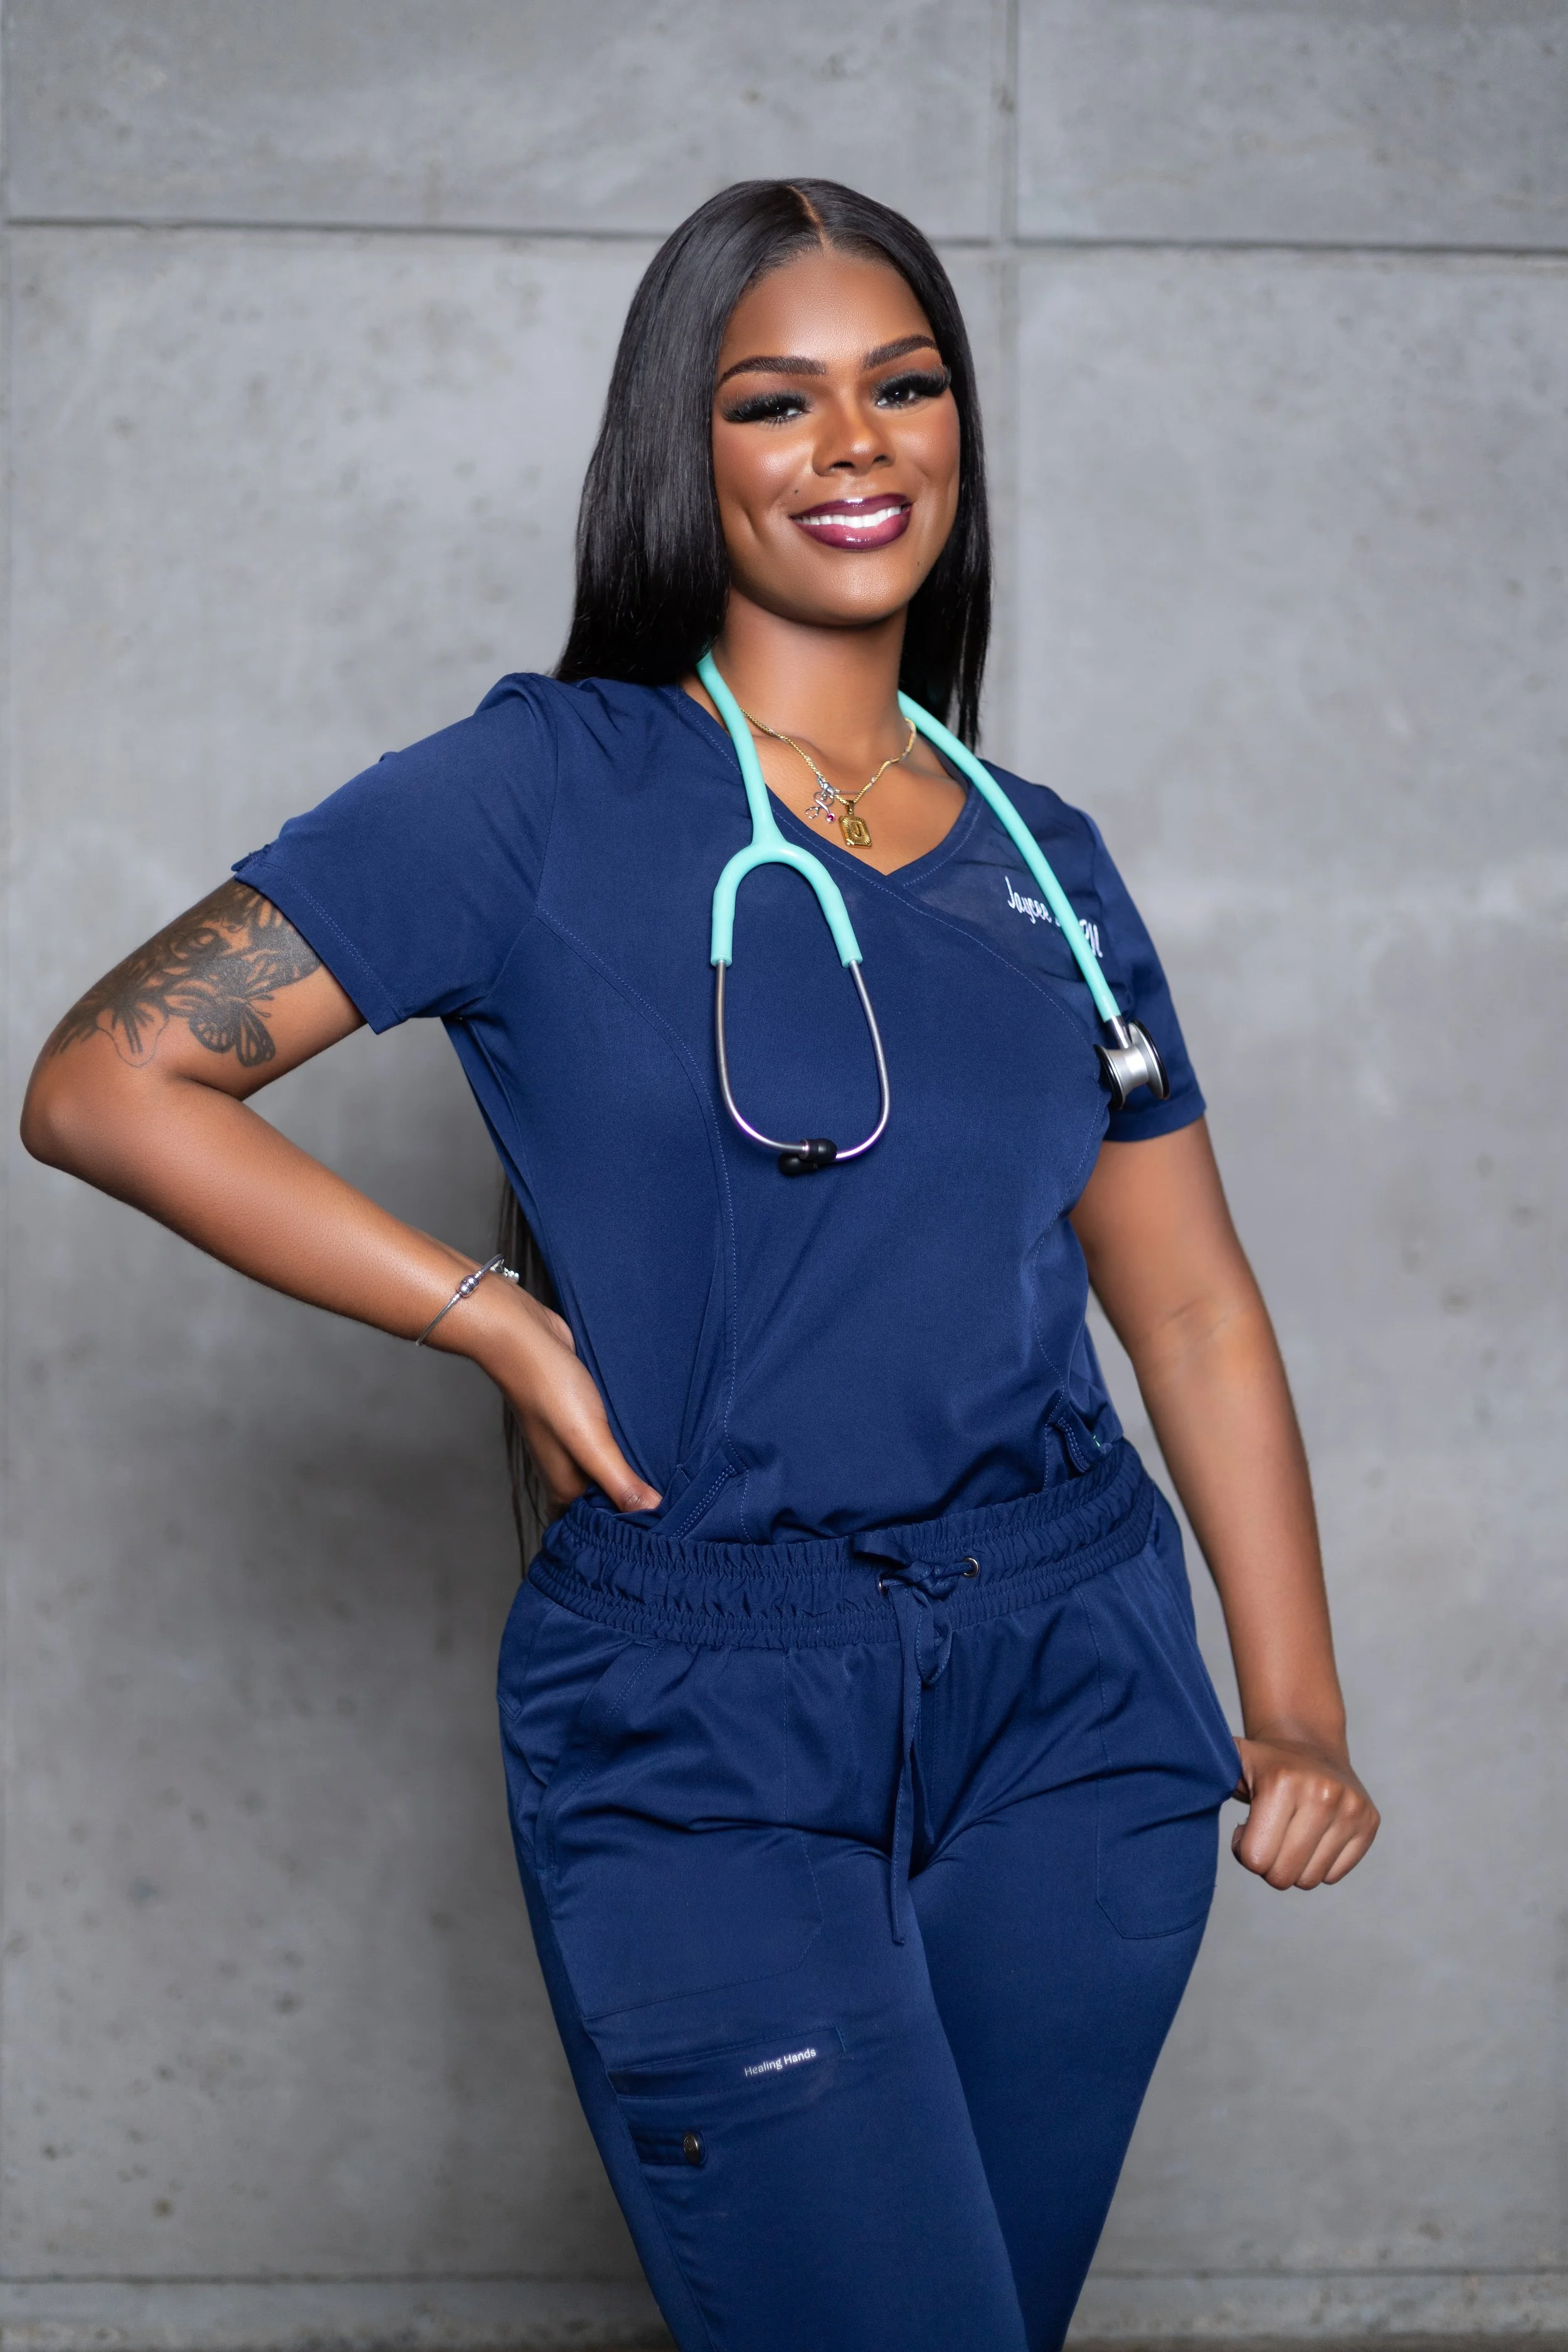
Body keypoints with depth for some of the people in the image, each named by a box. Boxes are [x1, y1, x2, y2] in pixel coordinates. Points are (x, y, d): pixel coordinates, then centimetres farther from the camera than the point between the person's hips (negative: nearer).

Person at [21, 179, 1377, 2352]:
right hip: (703, 1738, -5)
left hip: (1076, 1698, 5)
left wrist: (1298, 1709, 6)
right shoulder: (550, 791, -4)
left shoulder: (1045, 862, 10)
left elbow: (1191, 1305, 13)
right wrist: (503, 1321, -10)